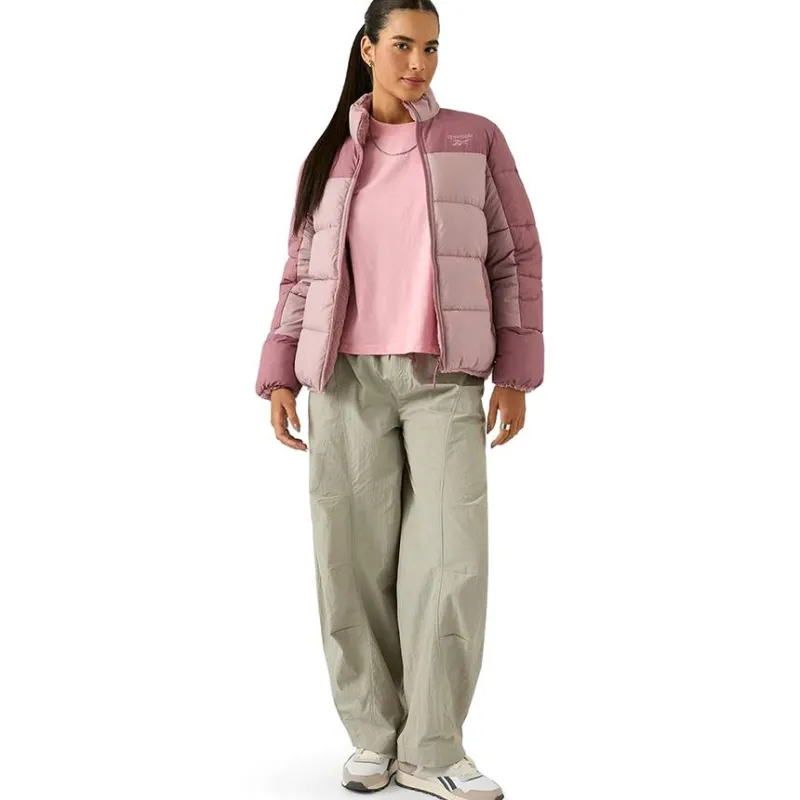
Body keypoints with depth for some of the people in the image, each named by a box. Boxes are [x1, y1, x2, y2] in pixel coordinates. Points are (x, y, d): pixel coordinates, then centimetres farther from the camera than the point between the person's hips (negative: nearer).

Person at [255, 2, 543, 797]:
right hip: (348, 379, 2)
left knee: (451, 560, -11)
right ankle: (375, 736, 13)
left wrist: (515, 373, -2)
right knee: (356, 564, -1)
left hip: (444, 380, -1)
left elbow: (515, 255, 5)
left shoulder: (474, 139, 6)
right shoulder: (328, 158, 12)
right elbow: (302, 274, 11)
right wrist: (280, 377, 2)